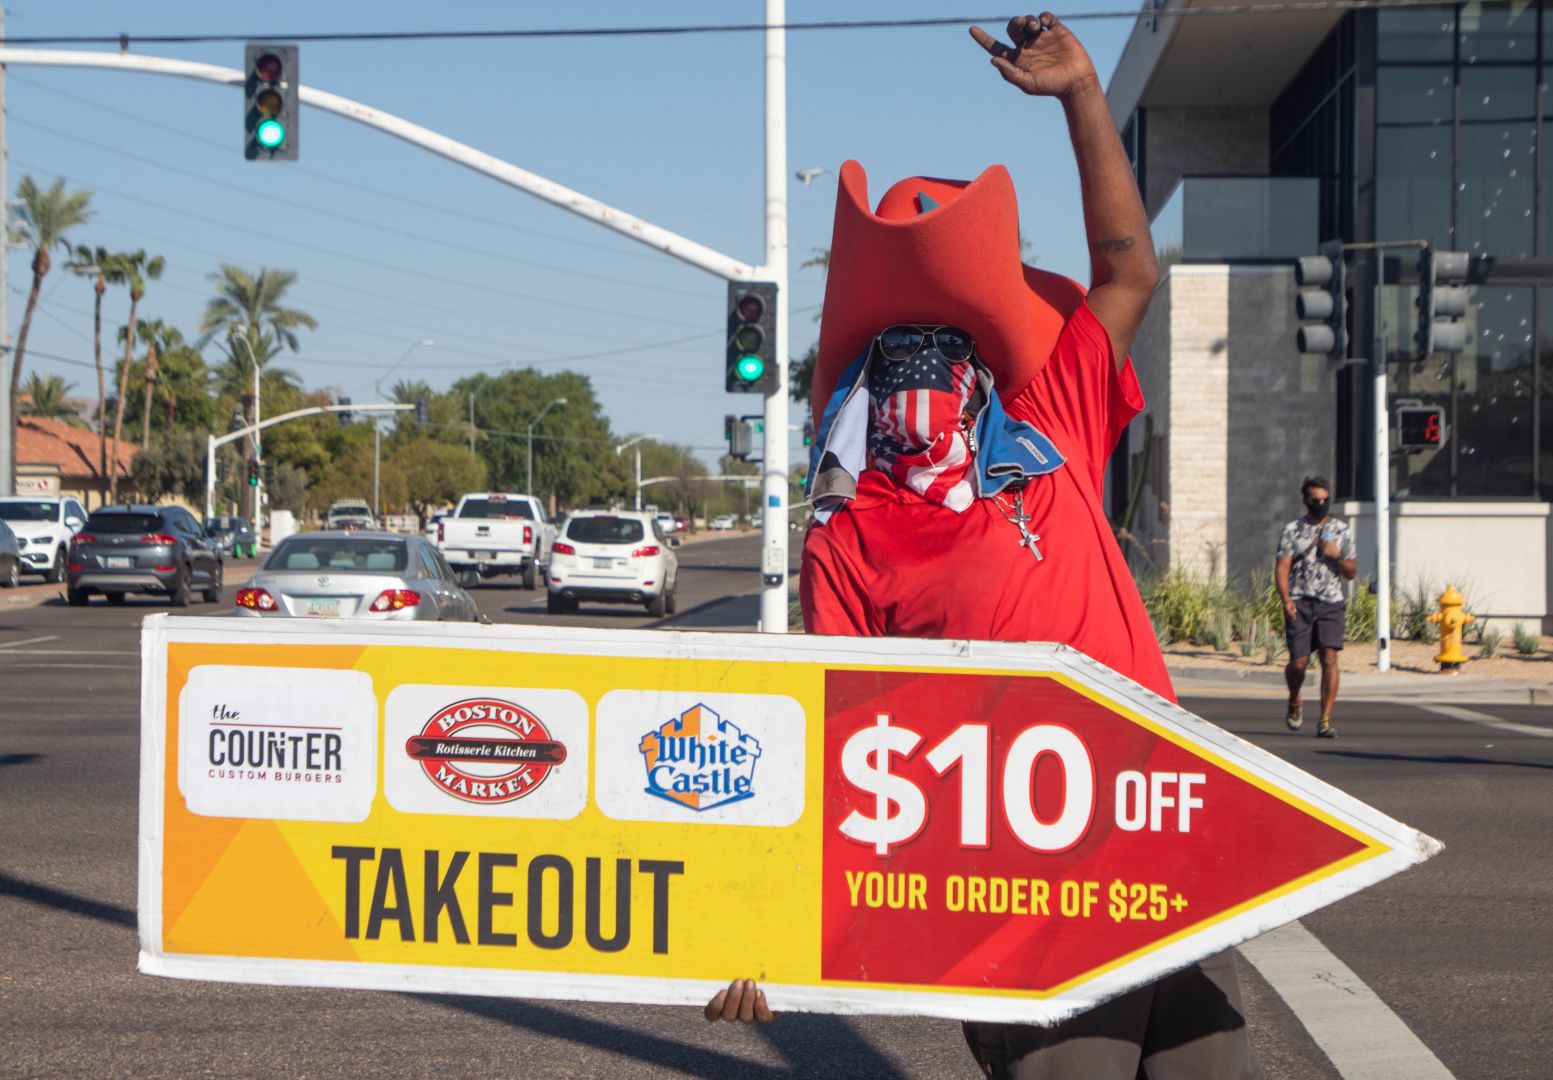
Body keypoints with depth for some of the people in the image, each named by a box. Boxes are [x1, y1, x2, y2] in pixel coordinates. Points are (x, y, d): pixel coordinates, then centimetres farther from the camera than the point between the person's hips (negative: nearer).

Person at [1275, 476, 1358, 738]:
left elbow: (1351, 573, 13)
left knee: (1329, 659, -11)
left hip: (1331, 602, 1)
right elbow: (1282, 568, 0)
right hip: (1300, 602, -1)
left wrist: (1336, 556, -7)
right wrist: (1286, 599, -15)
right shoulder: (1292, 530, 7)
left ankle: (1325, 721, -8)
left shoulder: (1342, 531, 12)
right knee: (1299, 661, -4)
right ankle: (1294, 703, 27)